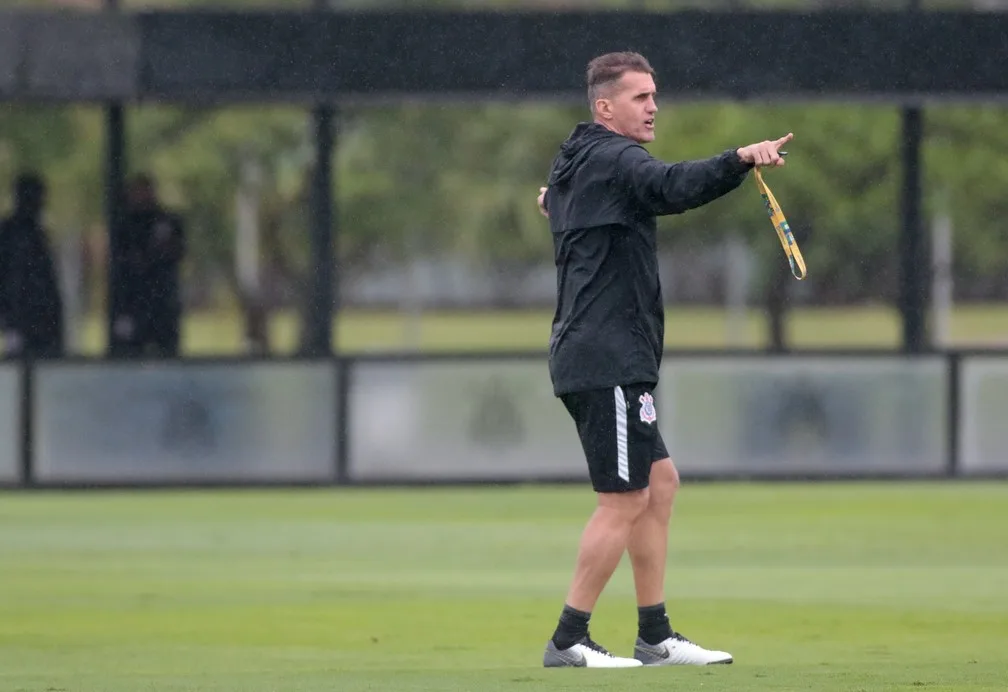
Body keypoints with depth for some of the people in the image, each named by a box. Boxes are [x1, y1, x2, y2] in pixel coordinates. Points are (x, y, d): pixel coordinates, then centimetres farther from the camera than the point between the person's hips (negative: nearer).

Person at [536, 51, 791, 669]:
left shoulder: (575, 166, 18)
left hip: (589, 357, 11)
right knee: (624, 499, -8)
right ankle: (569, 641, -5)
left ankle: (656, 637, 17)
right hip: (609, 359, -11)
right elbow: (673, 187, -35)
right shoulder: (613, 159, -13)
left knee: (660, 481, 14)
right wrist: (740, 160, -48)